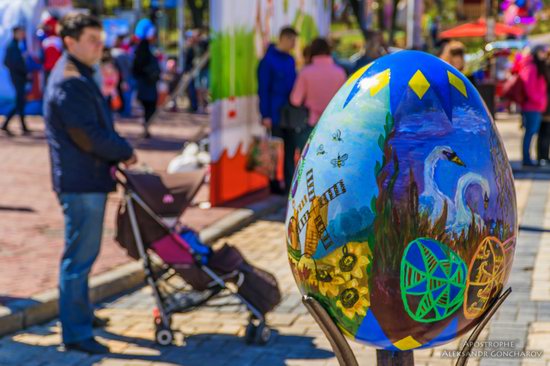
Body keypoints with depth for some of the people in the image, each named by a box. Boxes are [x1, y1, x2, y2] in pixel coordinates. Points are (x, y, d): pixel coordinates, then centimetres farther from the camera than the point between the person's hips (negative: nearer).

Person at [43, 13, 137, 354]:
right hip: (81, 183, -11)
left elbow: (99, 127, 19)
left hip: (88, 181, 11)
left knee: (83, 252, 22)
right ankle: (75, 333, 0)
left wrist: (116, 153, 3)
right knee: (79, 256, -6)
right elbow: (89, 137, -24)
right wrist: (126, 152, -10)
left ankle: (81, 311, 37)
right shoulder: (69, 84, -20)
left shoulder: (79, 77, 15)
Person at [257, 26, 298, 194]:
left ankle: (289, 184, 14)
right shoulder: (268, 61, -9)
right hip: (275, 115, -6)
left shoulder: (290, 60, 11)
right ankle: (274, 184, 12)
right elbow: (263, 89, -10)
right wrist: (265, 115, -13)